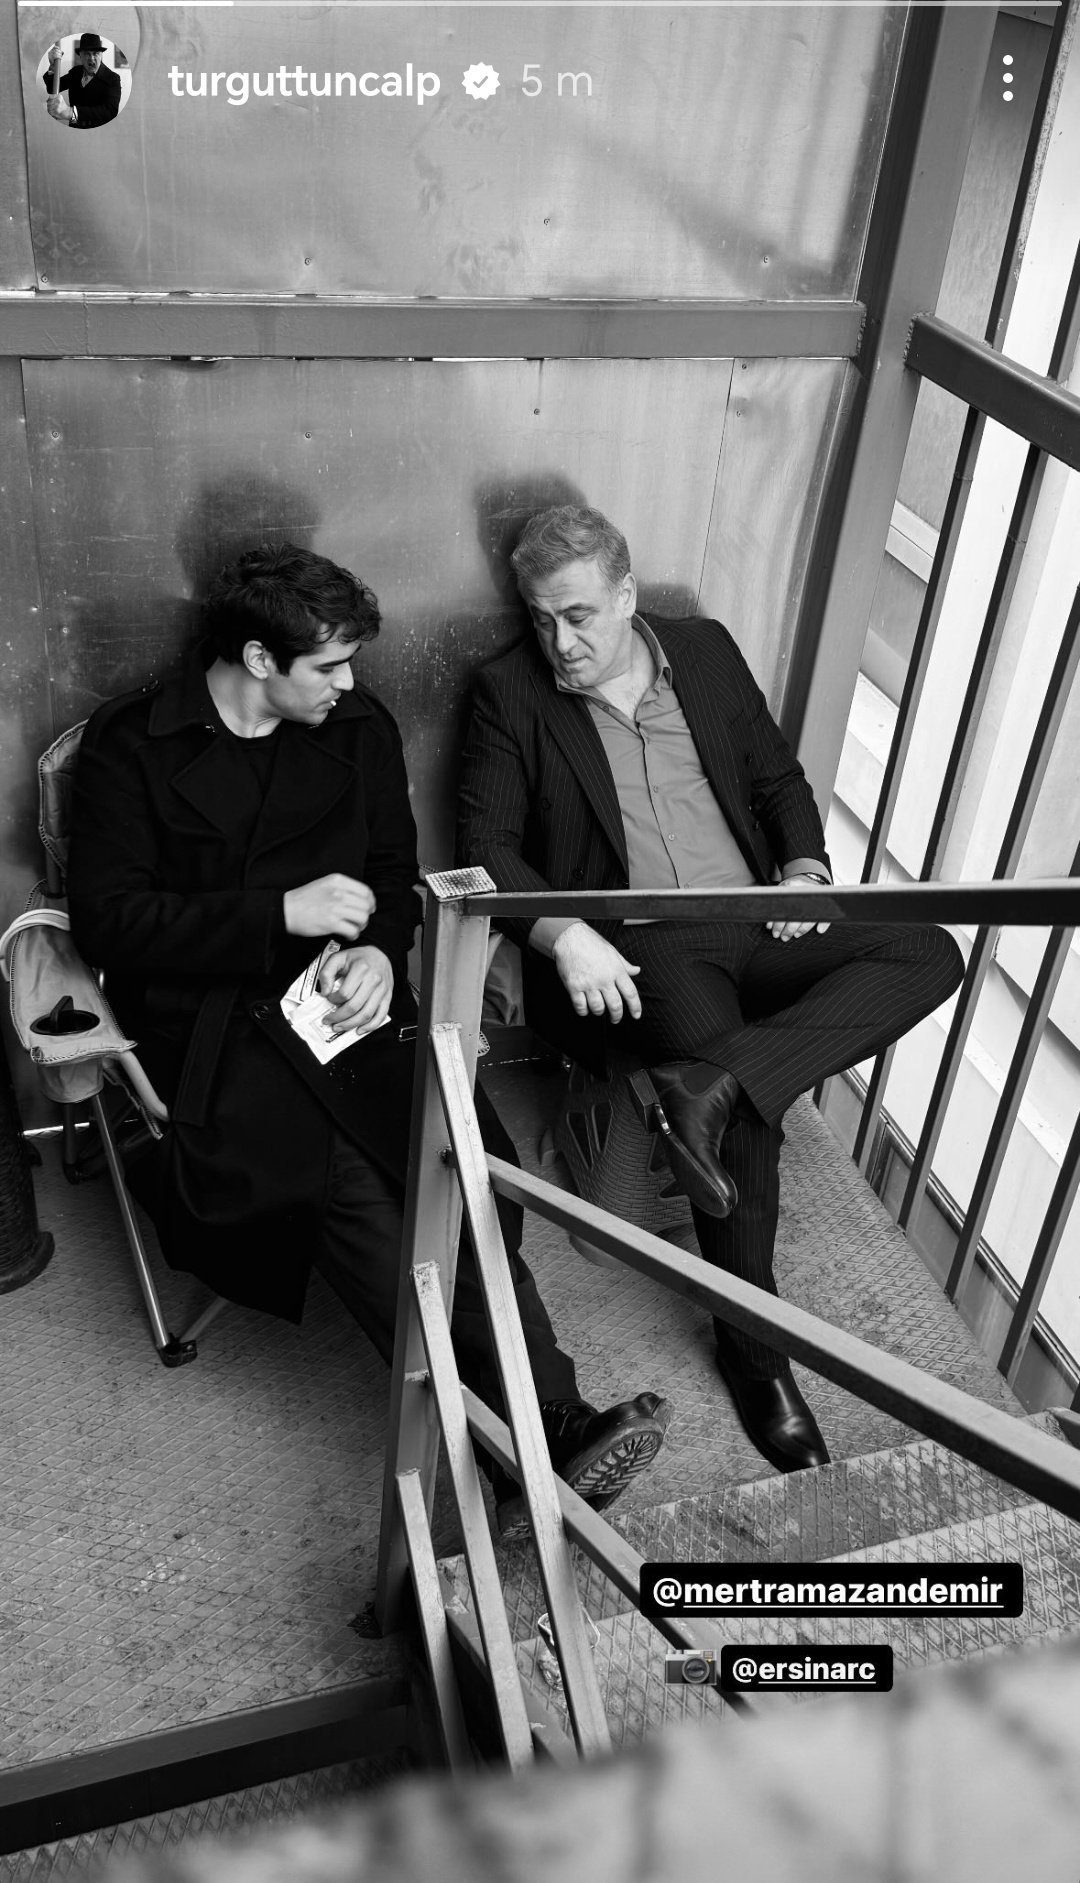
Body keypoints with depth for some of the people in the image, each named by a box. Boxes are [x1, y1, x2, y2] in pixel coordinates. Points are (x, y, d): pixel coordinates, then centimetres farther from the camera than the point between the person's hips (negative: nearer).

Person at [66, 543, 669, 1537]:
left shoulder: (360, 726, 13)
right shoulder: (130, 744, 2)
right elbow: (108, 919, -5)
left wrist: (380, 951, -6)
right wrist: (282, 913, -13)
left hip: (350, 1000, 4)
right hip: (211, 1020, -3)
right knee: (345, 1178, -31)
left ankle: (546, 1429, -28)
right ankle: (543, 1432, -30)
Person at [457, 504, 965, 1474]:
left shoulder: (706, 649, 13)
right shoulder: (510, 690, 3)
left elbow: (778, 777, 18)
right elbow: (486, 841, -3)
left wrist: (804, 868, -2)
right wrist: (564, 935, -20)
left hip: (752, 919, 5)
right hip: (637, 942, -4)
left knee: (931, 953, -18)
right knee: (744, 1111, -27)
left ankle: (710, 1084, -28)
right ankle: (755, 1347, -9)